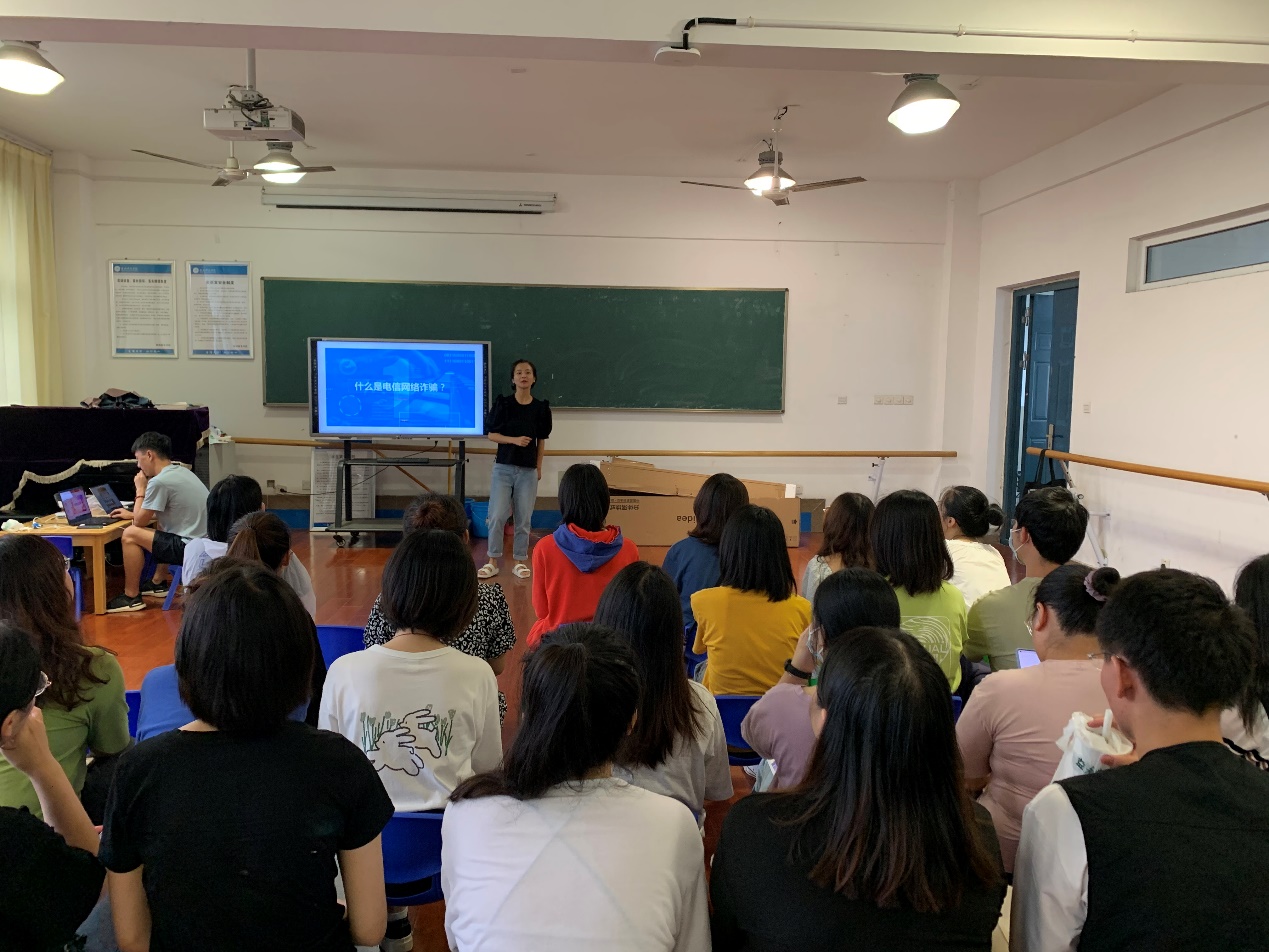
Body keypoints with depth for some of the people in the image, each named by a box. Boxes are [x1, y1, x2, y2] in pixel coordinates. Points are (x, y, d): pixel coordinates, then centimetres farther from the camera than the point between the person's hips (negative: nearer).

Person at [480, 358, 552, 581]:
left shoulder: (541, 408, 1)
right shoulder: (502, 403, -3)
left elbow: (541, 441, 8)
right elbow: (492, 435, -1)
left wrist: (539, 468, 7)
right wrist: (514, 440, -17)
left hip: (528, 470, 1)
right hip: (503, 467, -1)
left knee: (524, 518, 6)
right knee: (497, 516, -2)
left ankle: (520, 561, 18)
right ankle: (493, 562, 10)